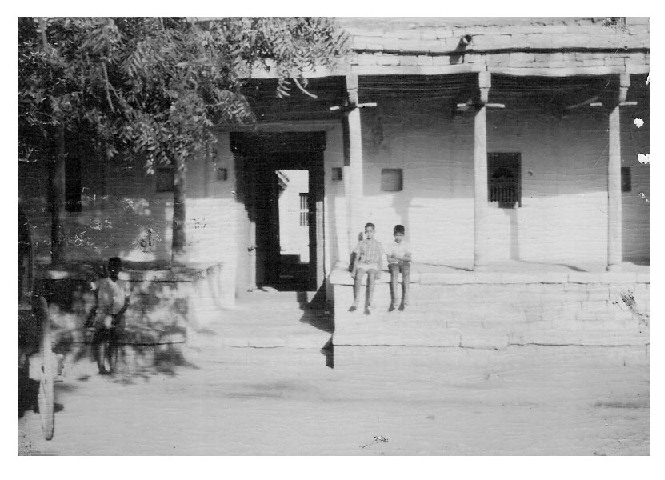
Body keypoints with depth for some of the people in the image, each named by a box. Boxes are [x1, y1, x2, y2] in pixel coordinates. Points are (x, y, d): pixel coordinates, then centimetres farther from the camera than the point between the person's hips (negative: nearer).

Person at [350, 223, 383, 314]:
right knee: (358, 277, -35)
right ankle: (355, 303, -35)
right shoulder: (361, 243, 17)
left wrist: (379, 272, -4)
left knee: (371, 278, -35)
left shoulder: (378, 244, 15)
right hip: (362, 265, 1)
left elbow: (380, 260, 10)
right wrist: (354, 270, -3)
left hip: (373, 265, -1)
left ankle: (368, 305, -38)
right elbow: (356, 258, 12)